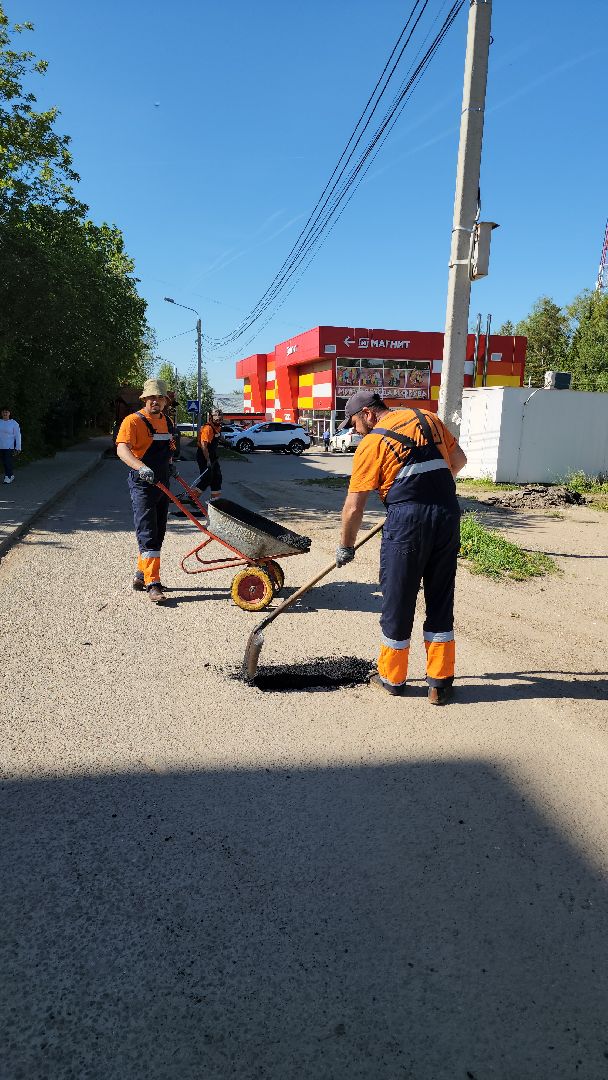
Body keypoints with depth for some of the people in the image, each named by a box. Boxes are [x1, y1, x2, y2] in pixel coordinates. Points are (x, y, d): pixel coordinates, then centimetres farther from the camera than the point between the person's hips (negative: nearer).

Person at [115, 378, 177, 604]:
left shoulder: (167, 421, 13)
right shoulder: (134, 421, -11)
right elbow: (122, 449, -26)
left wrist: (170, 464, 11)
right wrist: (141, 467, -42)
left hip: (162, 484, 8)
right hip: (142, 485, -8)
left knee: (158, 534, 14)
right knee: (148, 536, -10)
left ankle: (141, 576, 27)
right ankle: (152, 584, -10)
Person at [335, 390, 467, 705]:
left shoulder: (371, 443, -1)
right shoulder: (428, 418, 14)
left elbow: (353, 506, 0)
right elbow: (459, 460, 23)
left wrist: (345, 547, 12)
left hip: (407, 518, -5)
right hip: (448, 515, 5)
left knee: (398, 599, 9)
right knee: (441, 602, 12)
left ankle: (392, 678, 24)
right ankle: (440, 682, 18)